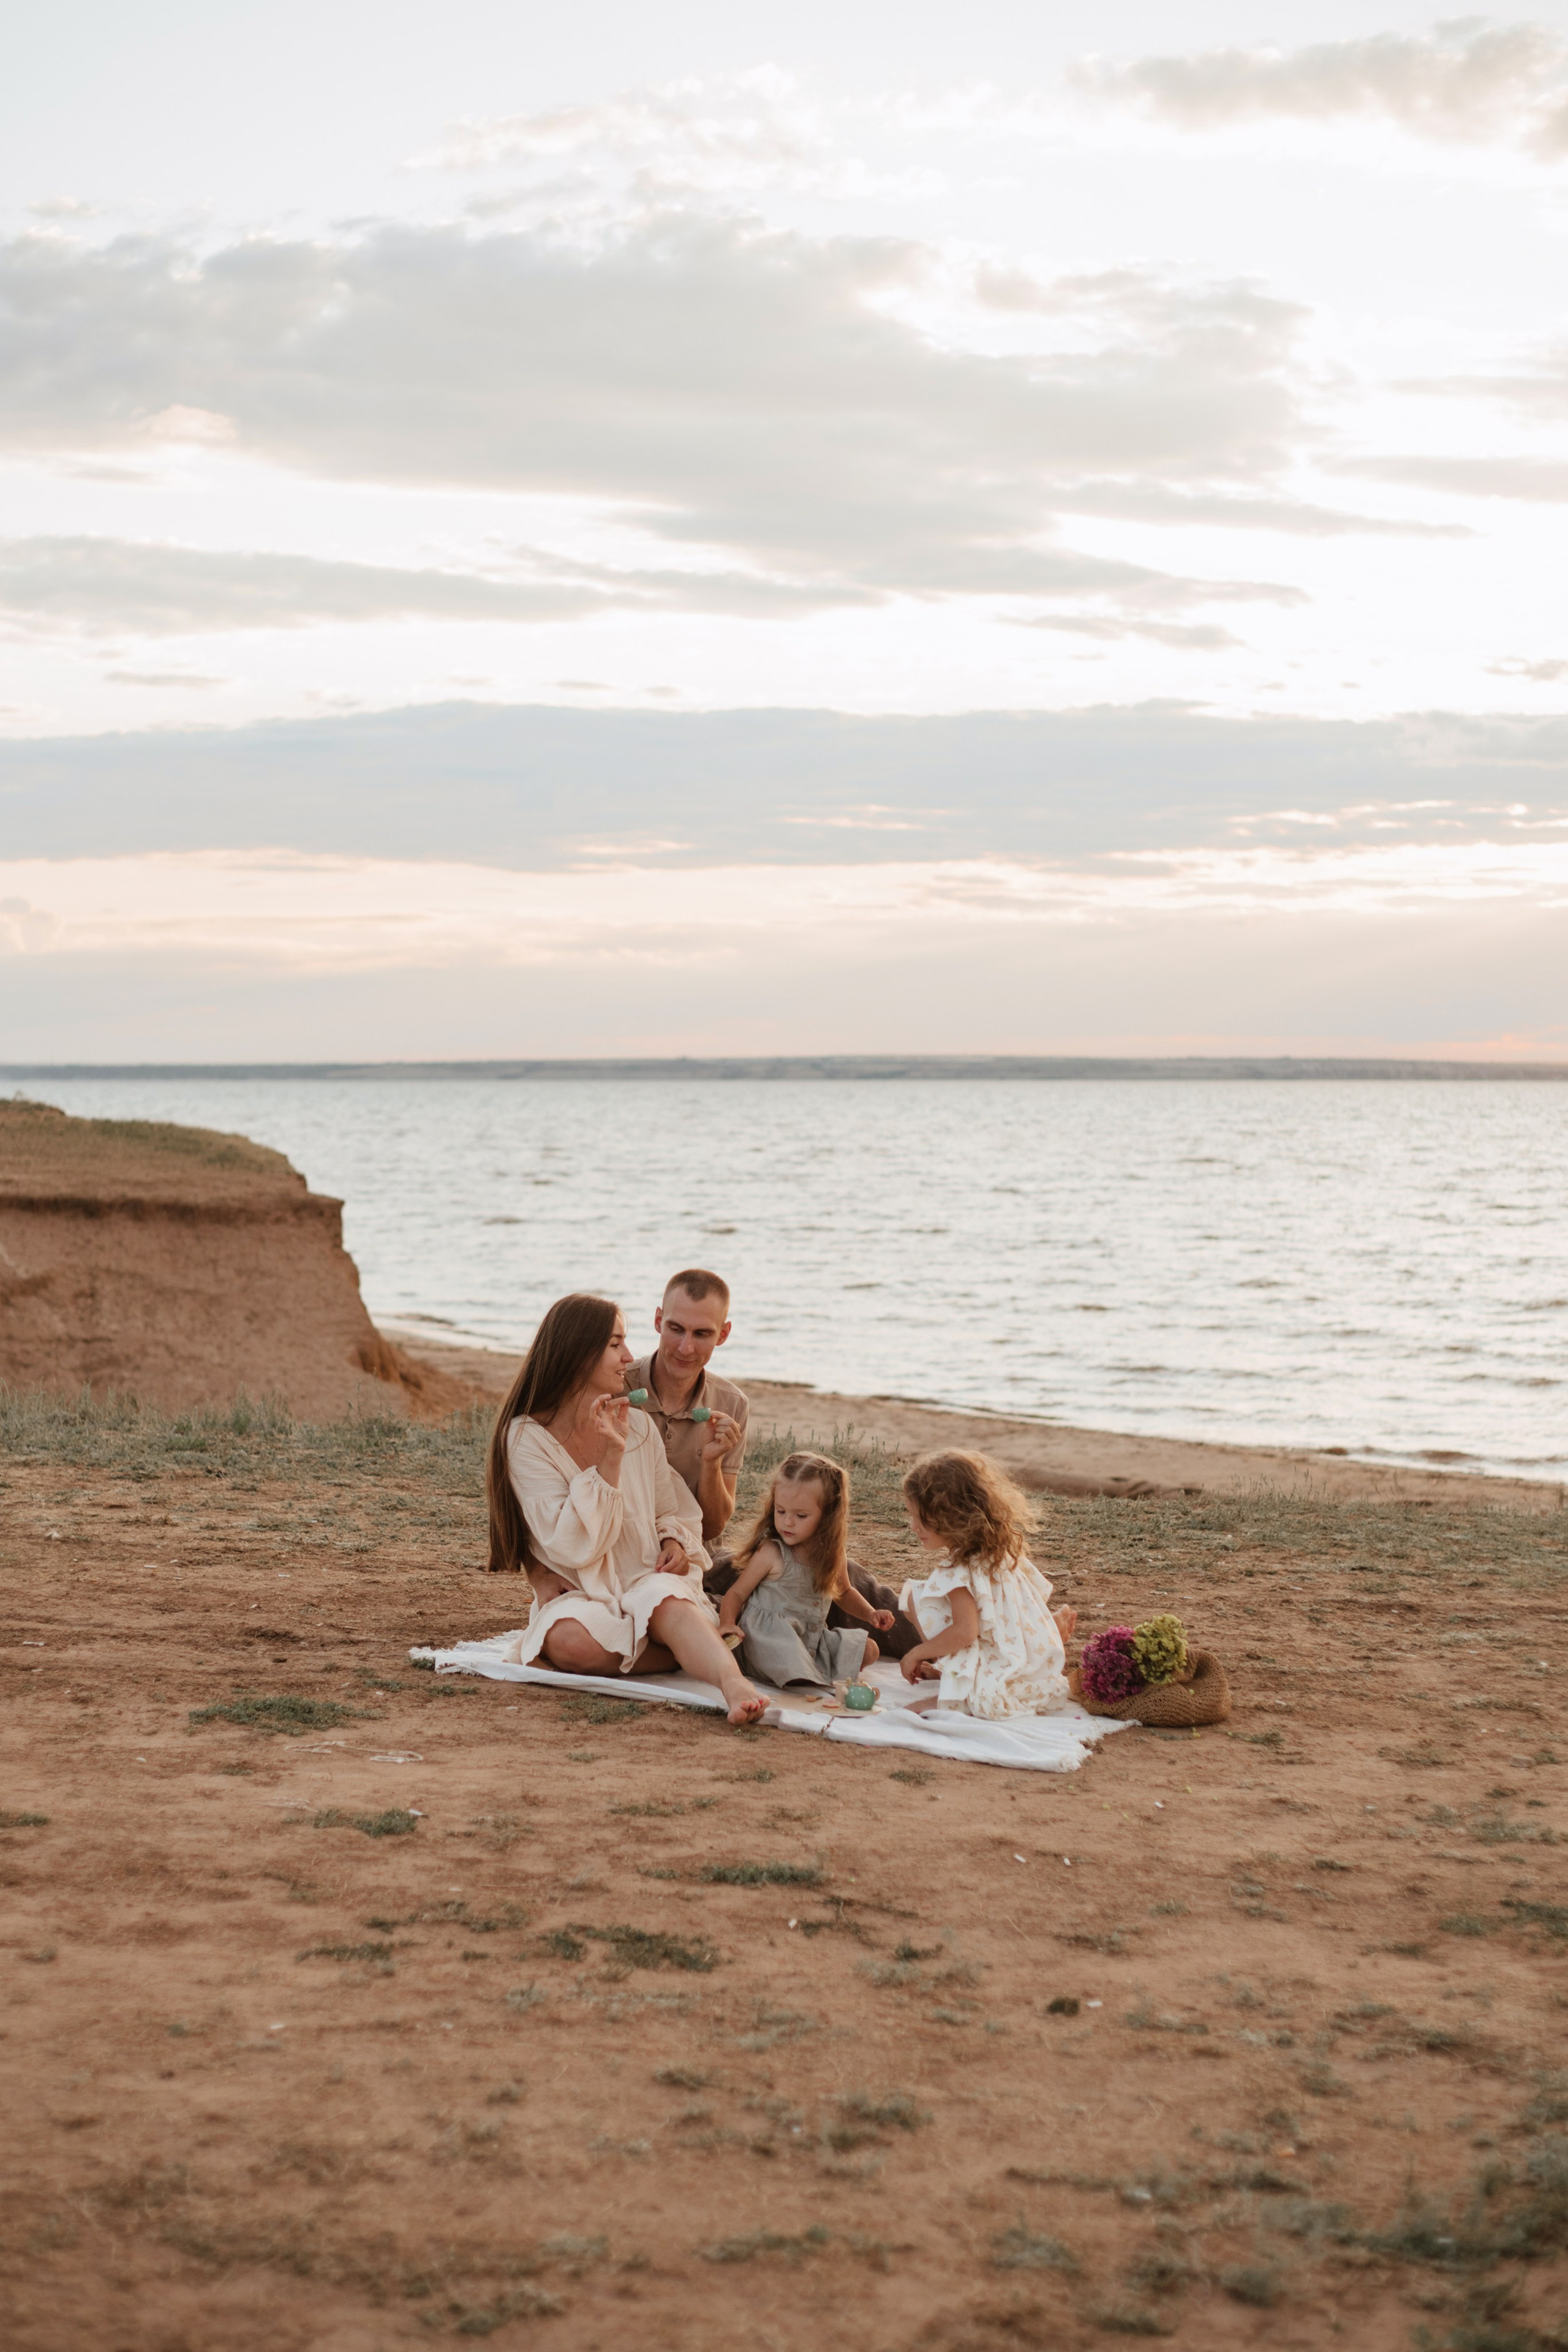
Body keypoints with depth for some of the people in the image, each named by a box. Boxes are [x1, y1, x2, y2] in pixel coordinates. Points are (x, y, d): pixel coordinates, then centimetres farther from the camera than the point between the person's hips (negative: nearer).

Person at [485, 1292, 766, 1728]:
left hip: (648, 1581, 2)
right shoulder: (526, 1438, -5)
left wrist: (676, 1542, -3)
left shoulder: (638, 1425, 9)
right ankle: (700, 1647, -23)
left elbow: (676, 1511, 21)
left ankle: (734, 1683, -58)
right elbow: (574, 1548, -13)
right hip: (578, 1597, -2)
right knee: (570, 1641, -37)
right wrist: (612, 1458, -19)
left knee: (664, 1599, -35)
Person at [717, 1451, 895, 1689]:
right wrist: (727, 1623, -24)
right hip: (770, 1640, -6)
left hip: (814, 1640, 6)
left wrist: (870, 1614, 10)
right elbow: (737, 1594, -4)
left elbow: (844, 1592, 26)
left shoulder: (833, 1553, 4)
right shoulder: (771, 1554, -10)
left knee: (868, 1650, -8)